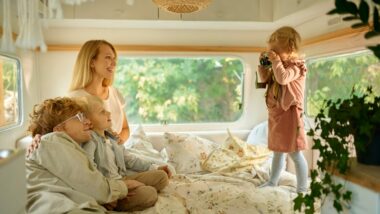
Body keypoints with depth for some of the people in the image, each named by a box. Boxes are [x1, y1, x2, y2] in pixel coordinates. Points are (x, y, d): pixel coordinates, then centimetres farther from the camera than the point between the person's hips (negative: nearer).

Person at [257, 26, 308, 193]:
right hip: (276, 114, 9)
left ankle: (302, 188, 5)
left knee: (295, 153, -4)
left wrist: (276, 61, -22)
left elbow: (283, 78, -32)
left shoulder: (296, 65, -13)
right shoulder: (280, 65, 12)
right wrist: (263, 64, 6)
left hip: (289, 114, -9)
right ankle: (273, 182, 31)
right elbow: (264, 79, 19)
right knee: (278, 151, 19)